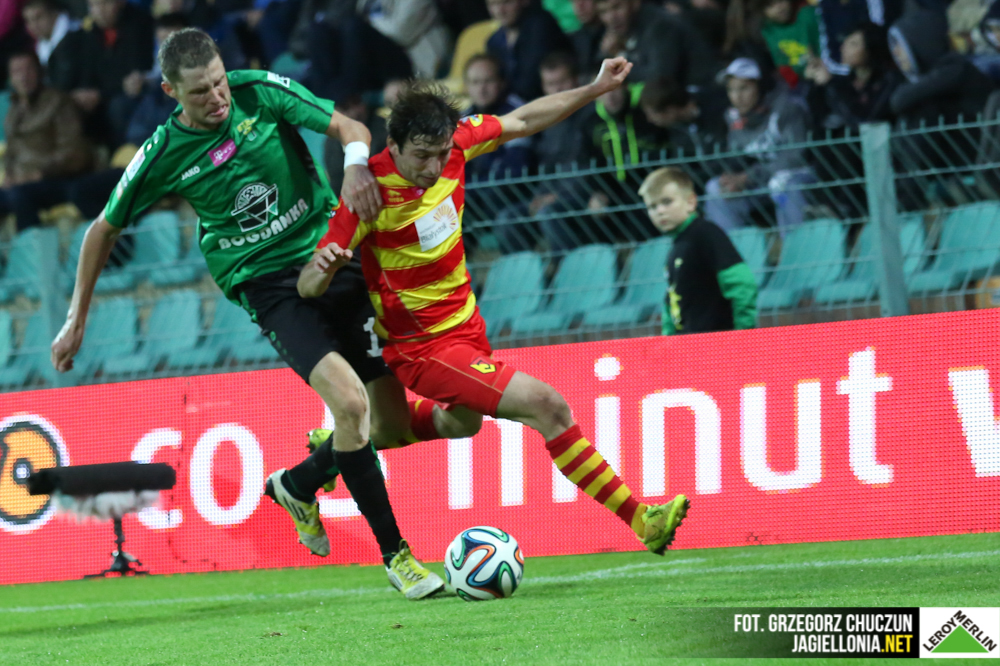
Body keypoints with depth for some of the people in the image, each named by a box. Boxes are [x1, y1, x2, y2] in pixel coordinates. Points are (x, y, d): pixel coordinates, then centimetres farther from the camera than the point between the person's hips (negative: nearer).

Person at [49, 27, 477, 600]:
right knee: (349, 400, -26)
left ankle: (299, 485, 30)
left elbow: (347, 126, -5)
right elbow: (105, 230, 7)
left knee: (393, 427, 0)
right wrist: (77, 322, 10)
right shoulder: (164, 156, -6)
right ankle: (395, 554, -14)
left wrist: (356, 160, -29)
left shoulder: (260, 92, -5)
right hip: (268, 284, -3)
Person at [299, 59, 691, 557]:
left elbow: (521, 122, 6)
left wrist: (595, 89, 6)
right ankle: (640, 520, -10)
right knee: (547, 407, -18)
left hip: (466, 324, 8)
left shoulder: (453, 142, -13)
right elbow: (308, 288, -26)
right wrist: (322, 267, -48)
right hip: (426, 348, -8)